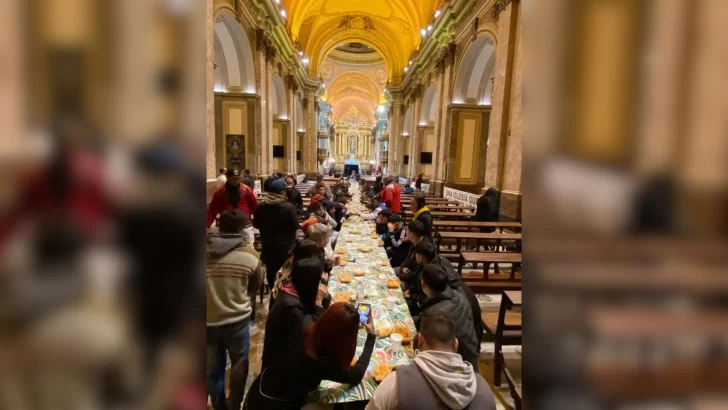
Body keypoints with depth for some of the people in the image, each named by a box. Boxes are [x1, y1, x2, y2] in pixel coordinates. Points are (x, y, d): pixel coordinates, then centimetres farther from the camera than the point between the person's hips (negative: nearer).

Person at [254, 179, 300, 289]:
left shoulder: (260, 206, -5)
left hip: (267, 246, 4)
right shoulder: (289, 207, -20)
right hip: (285, 246, -4)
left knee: (271, 271, 17)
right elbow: (295, 226, -14)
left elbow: (256, 224, 6)